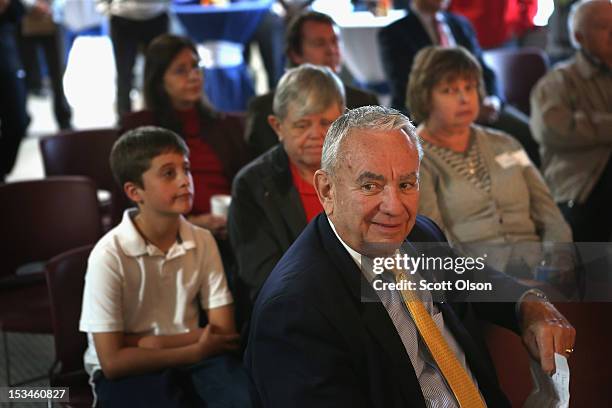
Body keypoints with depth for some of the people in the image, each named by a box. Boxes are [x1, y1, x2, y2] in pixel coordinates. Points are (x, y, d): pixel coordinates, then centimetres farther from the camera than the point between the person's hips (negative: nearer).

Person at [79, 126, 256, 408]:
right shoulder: (109, 256, -16)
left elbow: (224, 333, -1)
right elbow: (113, 362, -15)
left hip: (191, 359, 4)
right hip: (128, 372, -3)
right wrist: (197, 350, -12)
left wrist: (152, 343, -13)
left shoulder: (203, 242, -2)